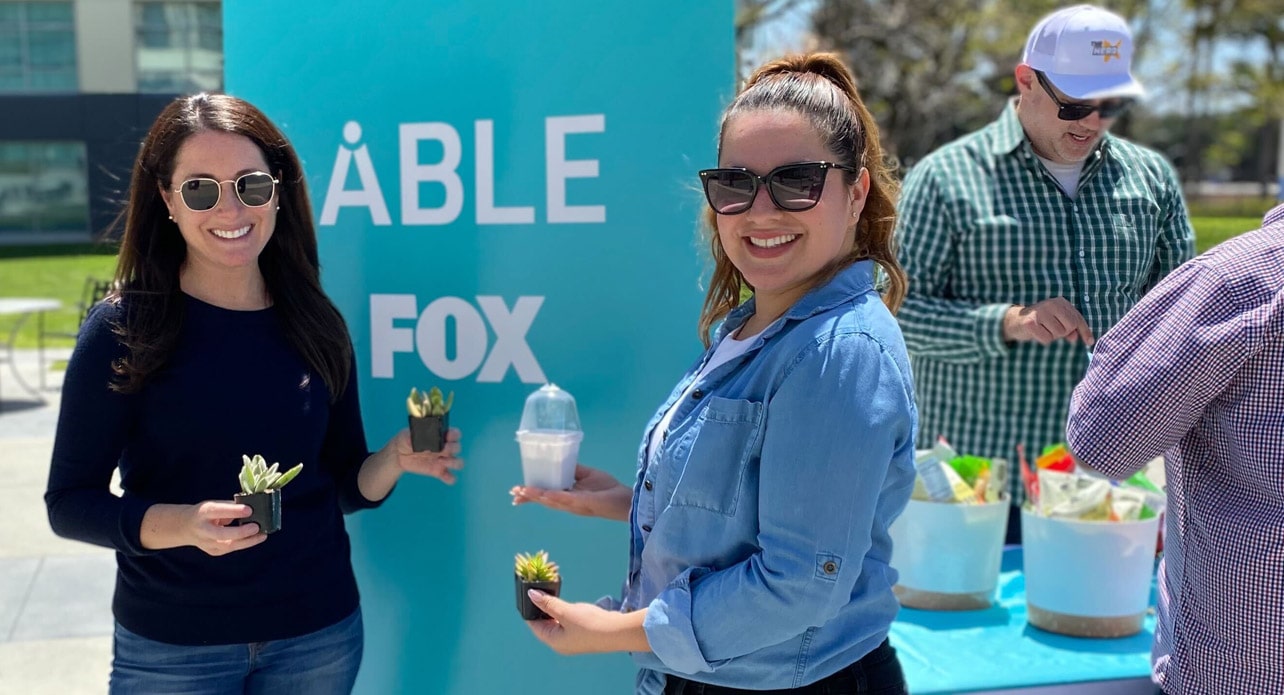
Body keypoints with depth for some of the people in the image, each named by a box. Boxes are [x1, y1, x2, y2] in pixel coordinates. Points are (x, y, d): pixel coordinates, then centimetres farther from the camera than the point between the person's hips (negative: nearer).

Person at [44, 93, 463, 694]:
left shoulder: (317, 326, -2)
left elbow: (343, 484, 5)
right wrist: (183, 525, -26)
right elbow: (70, 501, -9)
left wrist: (396, 459, -15)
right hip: (170, 646, -3)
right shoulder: (121, 330, -11)